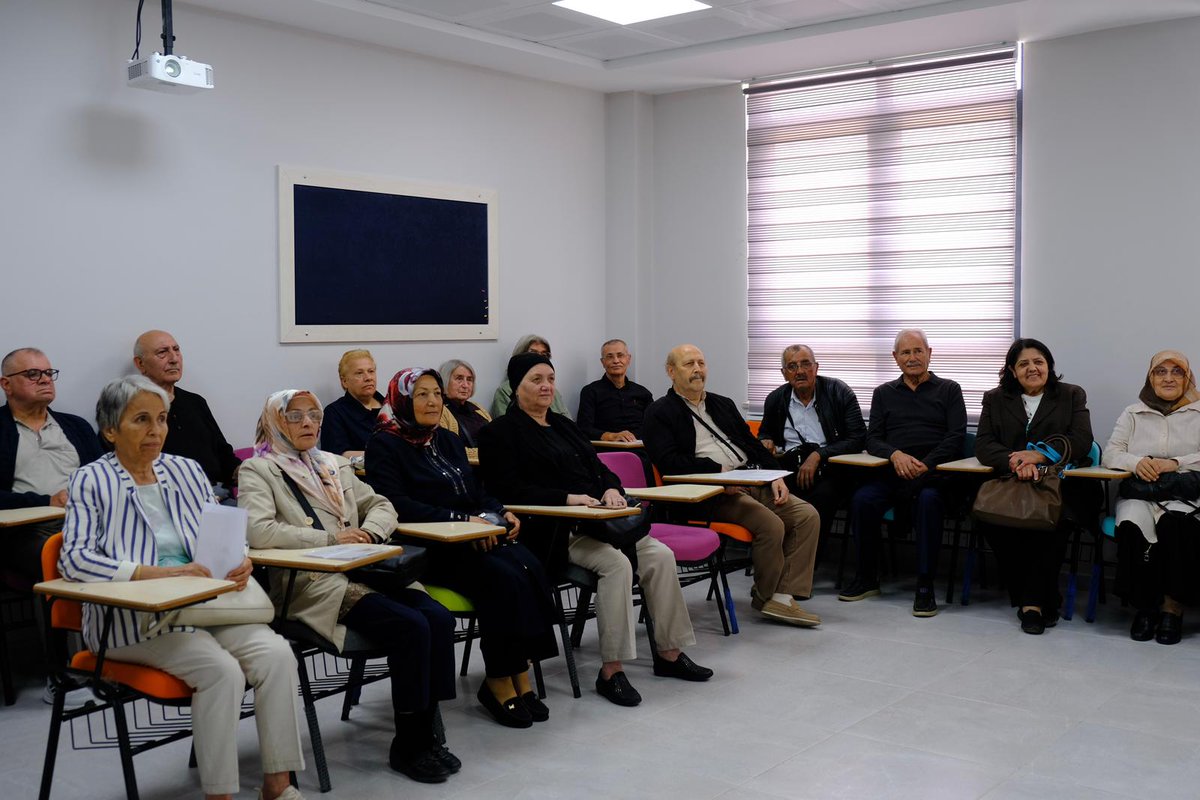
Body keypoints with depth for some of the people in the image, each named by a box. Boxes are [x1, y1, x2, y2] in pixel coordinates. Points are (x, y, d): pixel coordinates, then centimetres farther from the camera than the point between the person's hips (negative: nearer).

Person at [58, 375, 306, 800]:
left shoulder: (187, 471, 14)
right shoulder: (91, 481, 0)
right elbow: (74, 558, -13)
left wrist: (238, 563, -9)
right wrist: (157, 573, -25)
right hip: (133, 618, -5)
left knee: (276, 653, -20)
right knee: (221, 669, -29)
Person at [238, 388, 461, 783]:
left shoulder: (334, 464, 23)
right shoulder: (257, 470, 2)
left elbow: (381, 505, 24)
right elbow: (258, 531, -15)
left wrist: (369, 532, 0)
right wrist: (330, 538, -16)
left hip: (365, 570, 7)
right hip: (313, 584, -6)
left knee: (438, 617, -18)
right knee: (411, 626, -26)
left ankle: (426, 732, -7)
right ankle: (407, 746, -10)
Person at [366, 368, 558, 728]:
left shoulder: (448, 440, 21)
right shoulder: (385, 444, -1)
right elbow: (396, 503, -14)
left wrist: (501, 513, 0)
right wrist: (462, 520, -20)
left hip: (473, 538, 7)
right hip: (425, 549, -6)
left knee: (528, 567, -23)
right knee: (503, 577, -29)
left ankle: (520, 676, -19)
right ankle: (498, 682, -16)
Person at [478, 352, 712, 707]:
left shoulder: (563, 425, 24)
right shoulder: (501, 432, 0)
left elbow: (598, 467, 21)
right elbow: (508, 490, -13)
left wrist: (611, 488, -4)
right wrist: (567, 498, -21)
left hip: (593, 520, 8)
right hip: (551, 532, -8)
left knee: (660, 555, -12)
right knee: (617, 562, -31)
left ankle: (669, 652, -2)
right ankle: (611, 670, -26)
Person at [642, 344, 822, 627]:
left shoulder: (723, 405, 24)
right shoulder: (660, 412, 2)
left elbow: (752, 443, 20)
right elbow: (668, 462, -11)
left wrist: (776, 476, 2)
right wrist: (720, 472, -18)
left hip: (752, 482, 7)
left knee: (808, 516, -11)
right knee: (771, 524, -27)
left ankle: (784, 596, -11)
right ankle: (765, 596, -4)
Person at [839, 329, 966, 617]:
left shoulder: (948, 390, 15)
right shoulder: (884, 393, 22)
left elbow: (956, 437, 2)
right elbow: (872, 439, 12)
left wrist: (925, 465, -14)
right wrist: (895, 455, -11)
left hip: (934, 472, -2)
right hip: (892, 473, 2)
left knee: (928, 500, -37)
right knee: (862, 499, -29)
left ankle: (925, 585, -28)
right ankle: (866, 579, -13)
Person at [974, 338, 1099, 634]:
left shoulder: (1072, 396, 14)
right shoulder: (995, 399, 17)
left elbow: (1081, 441, 0)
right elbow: (983, 444, 2)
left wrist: (1037, 455, -16)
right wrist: (1016, 463, -19)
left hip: (1061, 487, -1)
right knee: (988, 519, -31)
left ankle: (1032, 600, -21)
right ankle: (1043, 601, -18)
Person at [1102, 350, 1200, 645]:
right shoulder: (1133, 414, 20)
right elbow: (1110, 454, 9)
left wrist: (1175, 463, -17)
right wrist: (1136, 461, -13)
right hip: (1139, 494, 1)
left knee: (1175, 524, -36)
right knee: (1132, 527, -33)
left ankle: (1173, 606, -23)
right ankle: (1144, 606, -19)